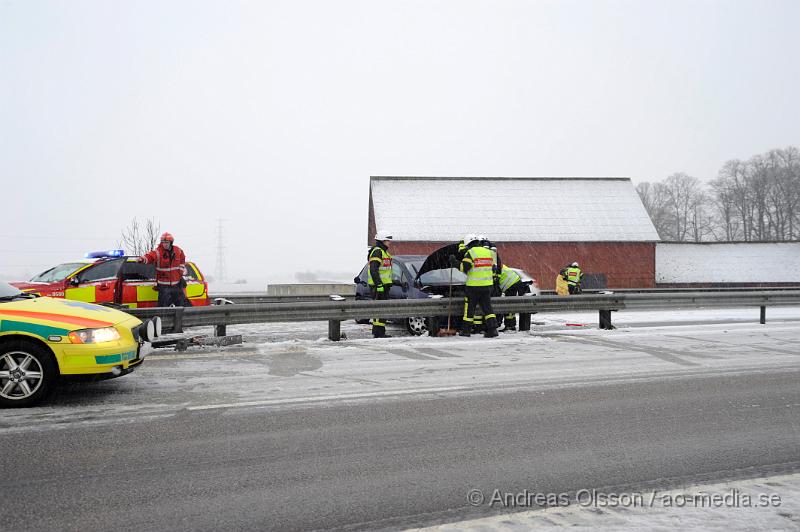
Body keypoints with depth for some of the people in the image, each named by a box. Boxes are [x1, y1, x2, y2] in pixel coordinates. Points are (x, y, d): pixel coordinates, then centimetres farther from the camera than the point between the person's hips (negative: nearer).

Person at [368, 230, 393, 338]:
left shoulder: (384, 252, 21)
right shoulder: (377, 251, -12)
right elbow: (373, 270, -22)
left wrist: (388, 284, 27)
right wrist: (379, 284, -26)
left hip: (383, 285, 11)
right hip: (379, 285, -11)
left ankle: (380, 332, 17)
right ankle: (378, 333, -10)